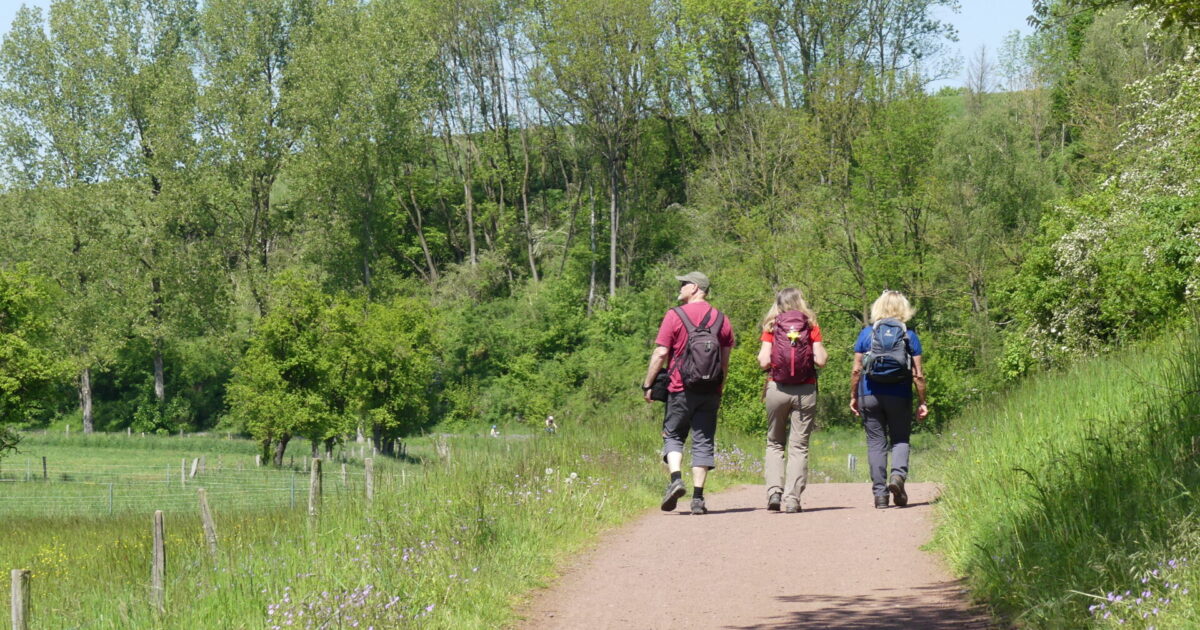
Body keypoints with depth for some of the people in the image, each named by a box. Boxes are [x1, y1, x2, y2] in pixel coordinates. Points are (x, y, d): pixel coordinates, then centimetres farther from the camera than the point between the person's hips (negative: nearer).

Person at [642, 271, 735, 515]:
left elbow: (660, 353, -8)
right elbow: (725, 360, 9)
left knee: (673, 435, 10)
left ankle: (675, 479, -14)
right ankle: (698, 498, 2)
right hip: (710, 392, 3)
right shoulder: (721, 319, 8)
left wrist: (647, 384, 1)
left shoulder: (674, 316, -5)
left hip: (682, 390, -3)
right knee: (703, 441, 6)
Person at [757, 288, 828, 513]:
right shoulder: (811, 326, 2)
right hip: (805, 390, 0)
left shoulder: (772, 327, 2)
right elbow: (820, 360, -4)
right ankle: (792, 498, -3)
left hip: (777, 388, 0)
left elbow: (764, 361, -5)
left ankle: (774, 490, -2)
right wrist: (823, 352, 17)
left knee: (774, 442, 13)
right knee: (799, 446, 3)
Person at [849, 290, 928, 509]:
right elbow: (918, 374, -1)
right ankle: (898, 474, -16)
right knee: (900, 439, 11)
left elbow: (856, 370, 1)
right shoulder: (909, 335, 1)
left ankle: (879, 493, 3)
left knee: (876, 443, 6)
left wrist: (853, 396, 11)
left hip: (870, 395, 1)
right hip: (899, 397, -1)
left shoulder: (867, 333, 3)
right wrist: (922, 402, 5)